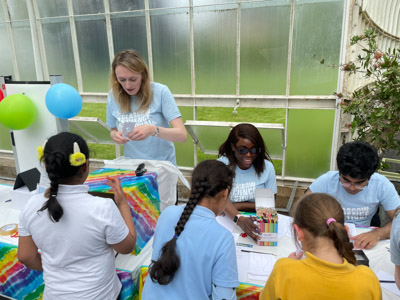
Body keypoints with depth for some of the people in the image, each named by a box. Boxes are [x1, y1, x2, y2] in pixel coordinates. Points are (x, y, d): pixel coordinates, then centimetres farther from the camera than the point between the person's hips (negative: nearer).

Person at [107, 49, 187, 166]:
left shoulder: (160, 92, -11)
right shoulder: (113, 96, -2)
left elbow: (182, 134, -15)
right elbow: (113, 130, 12)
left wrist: (153, 130, -30)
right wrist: (116, 135, -10)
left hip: (162, 164, -5)